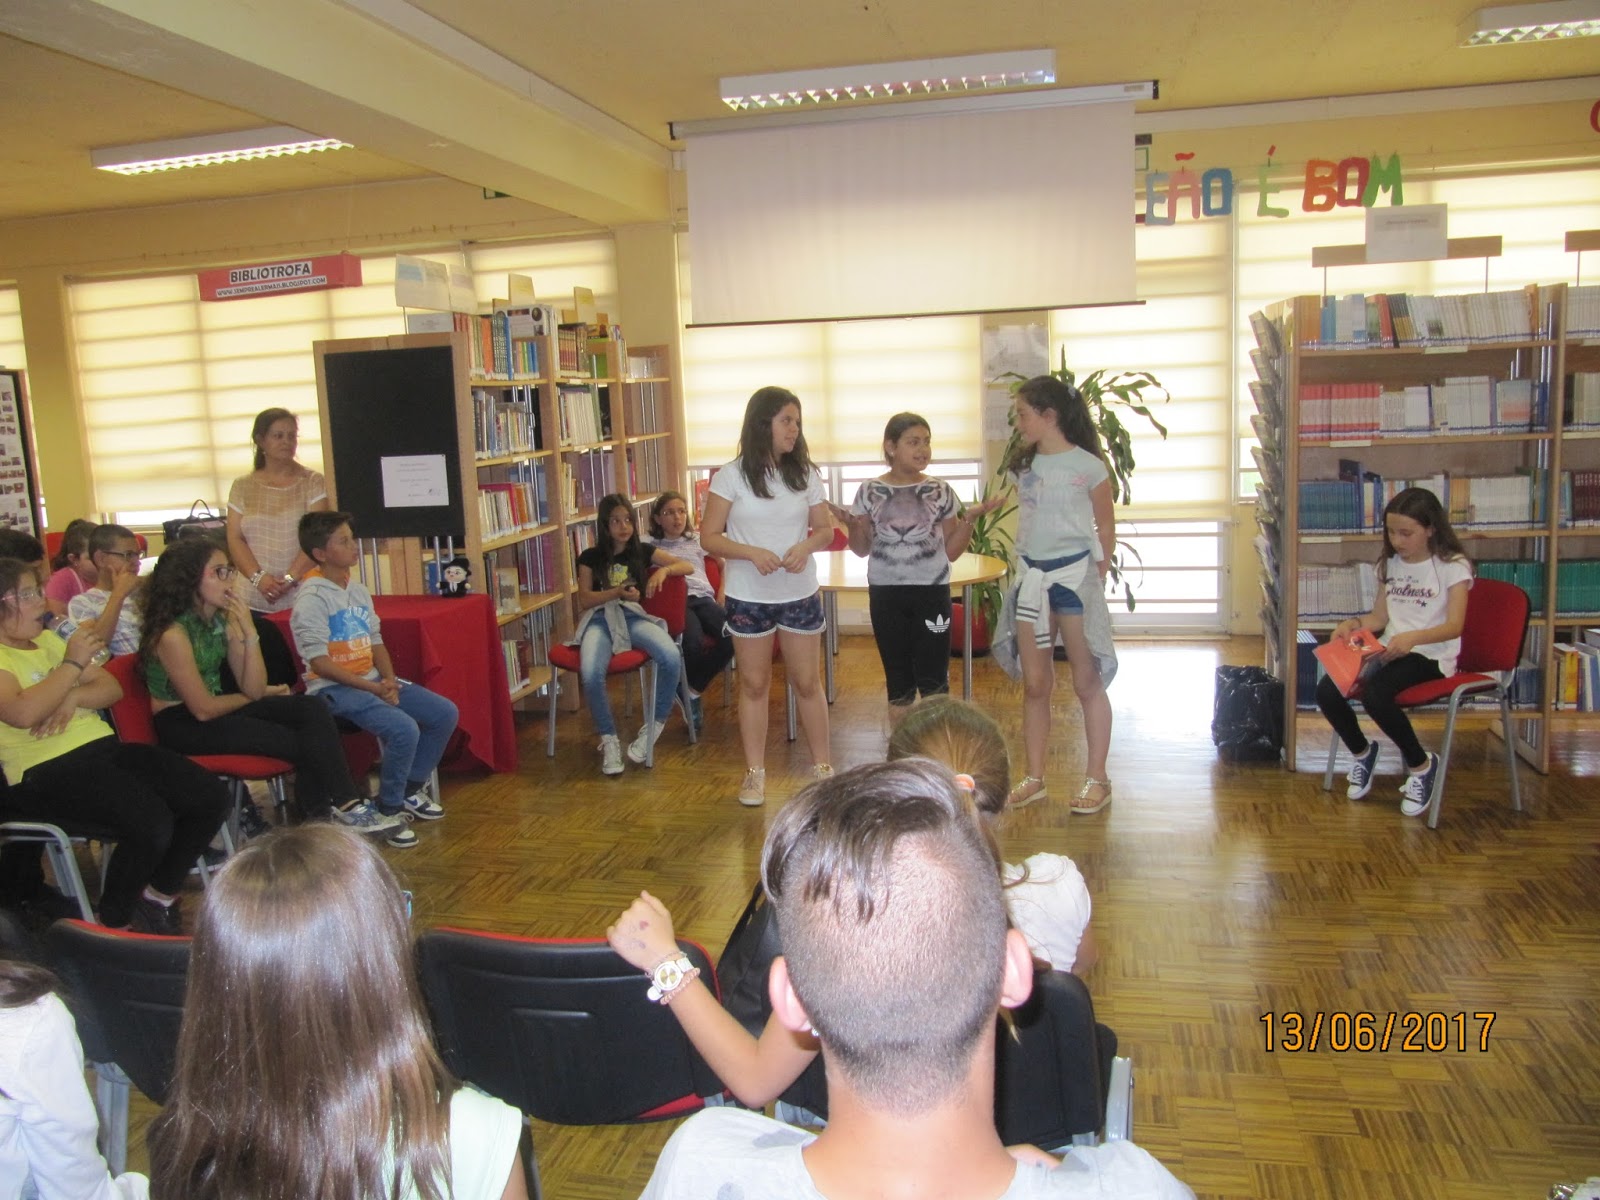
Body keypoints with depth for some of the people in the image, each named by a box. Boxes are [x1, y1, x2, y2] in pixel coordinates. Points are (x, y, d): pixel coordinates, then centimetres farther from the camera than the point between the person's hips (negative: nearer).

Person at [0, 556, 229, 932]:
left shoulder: (48, 640, 19)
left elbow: (112, 688, 16)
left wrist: (74, 697, -5)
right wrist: (73, 663, -15)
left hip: (104, 746, 8)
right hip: (46, 770, -8)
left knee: (211, 796, -8)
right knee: (151, 823, -30)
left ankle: (159, 894, 10)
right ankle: (114, 923, -4)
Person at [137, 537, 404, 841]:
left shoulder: (224, 620, 1)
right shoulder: (172, 634, -21)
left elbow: (253, 688, -3)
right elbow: (203, 709, -17)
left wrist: (249, 631, -14)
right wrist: (256, 695, -1)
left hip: (219, 711, 8)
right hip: (181, 726, -7)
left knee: (312, 709, -12)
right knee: (298, 741, -16)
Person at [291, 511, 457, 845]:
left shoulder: (358, 590, 11)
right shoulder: (312, 598, -14)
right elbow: (319, 662, -18)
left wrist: (389, 680, -5)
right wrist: (373, 688, -19)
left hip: (373, 680, 8)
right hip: (334, 688, -8)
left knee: (445, 714, -1)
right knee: (404, 729, -29)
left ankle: (411, 790, 16)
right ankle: (389, 811, -7)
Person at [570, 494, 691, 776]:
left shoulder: (643, 551, 16)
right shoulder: (590, 557, 13)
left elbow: (687, 566, 11)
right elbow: (584, 600, 5)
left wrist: (663, 570, -12)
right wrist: (618, 592, -12)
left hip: (633, 616, 1)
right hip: (599, 619, -1)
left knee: (672, 658, -32)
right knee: (590, 672, -36)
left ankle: (653, 728, -11)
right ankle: (609, 739, -13)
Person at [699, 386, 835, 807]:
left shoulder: (805, 474, 2)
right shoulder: (731, 476, -7)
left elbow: (825, 528, 8)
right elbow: (709, 537, -7)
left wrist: (806, 545, -14)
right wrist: (751, 553, -23)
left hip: (800, 594, 2)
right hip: (748, 596, -2)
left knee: (808, 681, 9)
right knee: (754, 684, 8)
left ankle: (823, 766, 23)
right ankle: (755, 773, 20)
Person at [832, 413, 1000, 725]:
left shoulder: (940, 491, 0)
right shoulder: (870, 491, 0)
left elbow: (951, 552, 3)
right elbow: (862, 550, 5)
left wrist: (969, 518, -10)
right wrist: (851, 525, -14)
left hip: (932, 593, 0)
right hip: (886, 595, 1)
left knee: (934, 681, 1)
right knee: (898, 681, 10)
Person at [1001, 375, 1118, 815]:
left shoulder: (1088, 466, -8)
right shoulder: (1023, 464, 9)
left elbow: (1106, 528, -1)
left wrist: (1095, 579, -5)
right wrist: (1028, 566, 6)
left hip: (1074, 574, -5)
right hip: (1032, 576, 6)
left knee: (1087, 682, 2)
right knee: (1034, 684, 9)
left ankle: (1098, 779, 13)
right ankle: (1034, 778, 18)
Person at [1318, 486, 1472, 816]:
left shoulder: (1453, 566, -5)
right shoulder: (1391, 564, 15)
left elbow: (1454, 626, -14)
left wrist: (1412, 637, -32)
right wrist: (1355, 623, -5)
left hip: (1431, 656, -6)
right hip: (1391, 652, 6)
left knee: (1375, 693, -35)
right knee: (1326, 691, -19)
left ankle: (1421, 764, -8)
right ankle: (1362, 751, 11)